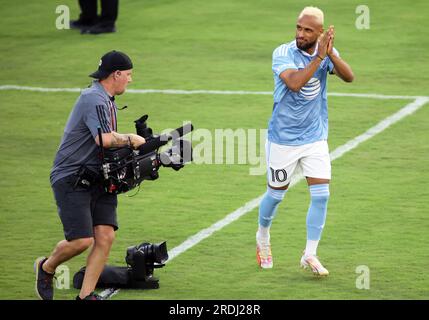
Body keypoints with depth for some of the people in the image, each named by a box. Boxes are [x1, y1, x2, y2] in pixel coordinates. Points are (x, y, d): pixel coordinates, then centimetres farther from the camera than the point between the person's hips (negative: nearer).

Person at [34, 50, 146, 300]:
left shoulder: (108, 101, 17)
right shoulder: (94, 99, -16)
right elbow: (104, 139, -31)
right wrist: (130, 139, -15)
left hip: (98, 180, 9)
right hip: (72, 179, -9)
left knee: (106, 237, -4)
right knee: (82, 240, -13)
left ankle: (86, 295, 3)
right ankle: (46, 267, 17)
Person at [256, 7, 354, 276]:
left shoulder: (325, 50, -5)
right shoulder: (283, 53, -16)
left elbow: (349, 77, -19)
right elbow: (294, 83, -33)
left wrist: (331, 54, -35)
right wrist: (319, 56, -36)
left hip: (315, 136, 3)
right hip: (283, 139, -3)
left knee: (321, 194, -8)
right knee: (276, 194, 10)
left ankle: (310, 255, 2)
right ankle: (263, 237, 38)